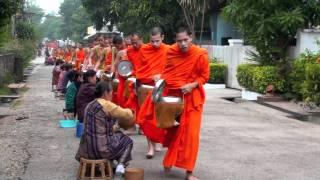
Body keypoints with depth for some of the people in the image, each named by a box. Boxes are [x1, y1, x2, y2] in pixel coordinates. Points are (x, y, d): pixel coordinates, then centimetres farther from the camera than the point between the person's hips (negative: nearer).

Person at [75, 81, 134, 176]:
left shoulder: (90, 105, 9)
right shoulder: (107, 105, -14)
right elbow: (129, 115, -6)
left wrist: (113, 127, 15)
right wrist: (128, 110, 15)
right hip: (102, 149, -7)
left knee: (118, 134, 31)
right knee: (127, 141, 18)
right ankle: (121, 165, 3)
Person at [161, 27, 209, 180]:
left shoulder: (200, 55, -16)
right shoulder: (171, 52, -5)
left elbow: (204, 76, -9)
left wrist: (192, 85, -23)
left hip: (192, 97, -3)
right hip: (173, 95, 3)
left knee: (190, 133, -3)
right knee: (172, 130, 14)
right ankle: (169, 160, 36)